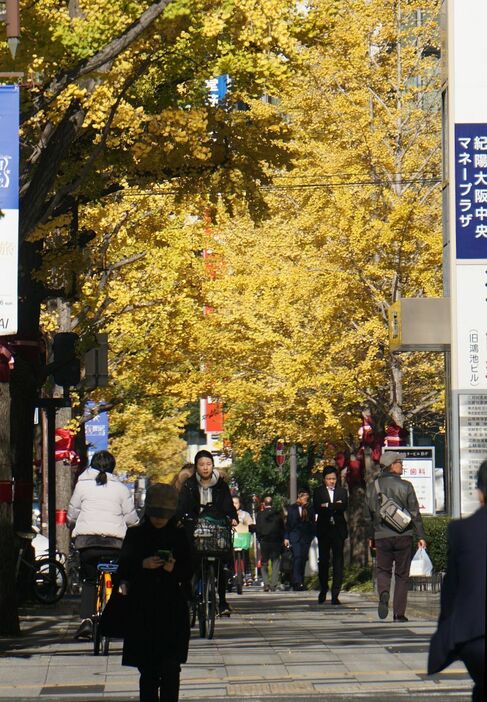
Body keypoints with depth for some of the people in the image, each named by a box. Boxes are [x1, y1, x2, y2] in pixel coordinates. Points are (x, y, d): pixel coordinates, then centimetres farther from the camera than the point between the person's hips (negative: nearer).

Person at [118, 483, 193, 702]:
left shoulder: (179, 536, 8)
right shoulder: (135, 535, 6)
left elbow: (189, 573, 7)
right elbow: (123, 571, 2)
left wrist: (174, 569, -14)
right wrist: (143, 565, -17)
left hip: (172, 612, 0)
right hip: (142, 610, 0)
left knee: (171, 668, -8)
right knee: (148, 669, 1)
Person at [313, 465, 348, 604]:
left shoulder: (342, 491, 10)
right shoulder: (318, 492, 7)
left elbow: (344, 507, -6)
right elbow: (317, 509, -8)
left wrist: (328, 506, -13)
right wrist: (335, 507, -13)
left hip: (338, 530, 0)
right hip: (324, 530, 0)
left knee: (338, 562, -5)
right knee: (323, 561, 4)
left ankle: (335, 594, -6)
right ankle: (323, 590, 19)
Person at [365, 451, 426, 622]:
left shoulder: (372, 487, 3)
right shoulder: (405, 486, -5)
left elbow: (368, 515, 10)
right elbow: (415, 513, -5)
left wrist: (371, 537, 20)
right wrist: (420, 536, 1)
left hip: (382, 537, 1)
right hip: (404, 536, -1)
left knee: (383, 570, 14)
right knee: (402, 575, 7)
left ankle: (383, 594, -17)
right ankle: (399, 613, 5)